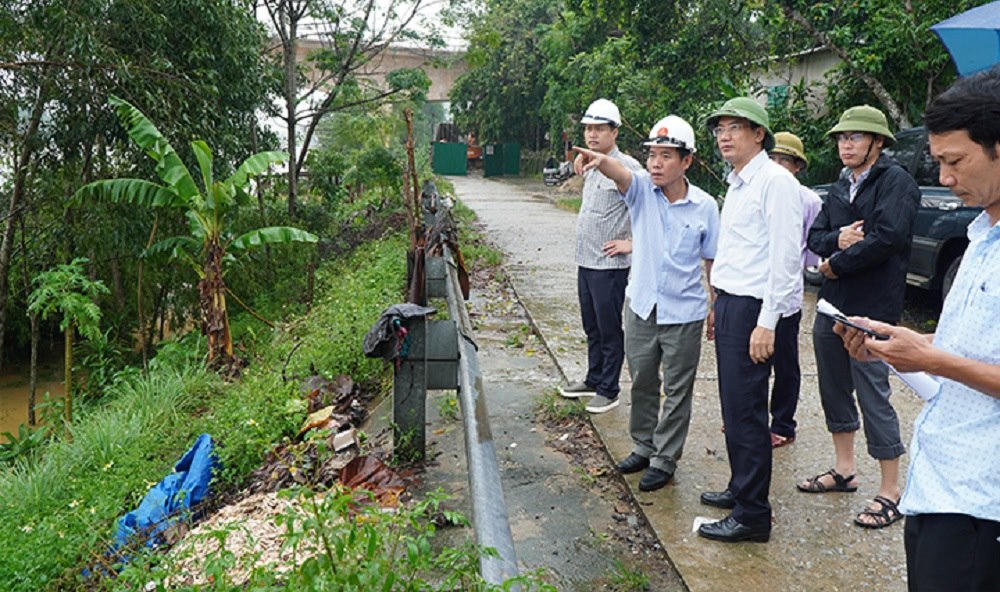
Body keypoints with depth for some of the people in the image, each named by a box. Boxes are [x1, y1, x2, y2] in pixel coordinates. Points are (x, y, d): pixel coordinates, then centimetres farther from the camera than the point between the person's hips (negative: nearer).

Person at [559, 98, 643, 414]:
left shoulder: (626, 167, -15)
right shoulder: (590, 167, 13)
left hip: (609, 265, -8)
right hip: (585, 261, 8)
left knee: (610, 331, 3)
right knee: (591, 327, 19)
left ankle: (608, 391, 14)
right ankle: (593, 380, 32)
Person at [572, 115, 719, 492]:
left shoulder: (704, 206, -7)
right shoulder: (642, 190, -5)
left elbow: (712, 261, 1)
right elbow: (619, 174, -29)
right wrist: (600, 160, -51)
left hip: (684, 312, -2)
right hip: (642, 306, 2)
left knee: (677, 391, 8)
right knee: (642, 383, 17)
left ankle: (664, 460, 23)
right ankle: (644, 446, 37)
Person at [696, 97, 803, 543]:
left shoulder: (775, 181, -12)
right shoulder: (736, 184, 17)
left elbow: (785, 257, -18)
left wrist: (767, 323, -21)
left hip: (753, 309, -9)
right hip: (731, 304, 9)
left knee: (745, 410, -5)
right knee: (733, 405, 16)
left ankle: (752, 515, 5)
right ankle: (740, 488, 31)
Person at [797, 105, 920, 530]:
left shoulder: (895, 181, -8)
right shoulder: (839, 190, 16)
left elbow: (888, 237, -21)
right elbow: (815, 237, 10)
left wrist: (837, 264, -11)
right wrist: (838, 239, -12)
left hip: (871, 309, -8)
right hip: (832, 304, 8)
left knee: (874, 397, -3)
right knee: (834, 390, 16)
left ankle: (890, 492, 10)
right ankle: (844, 471, 32)